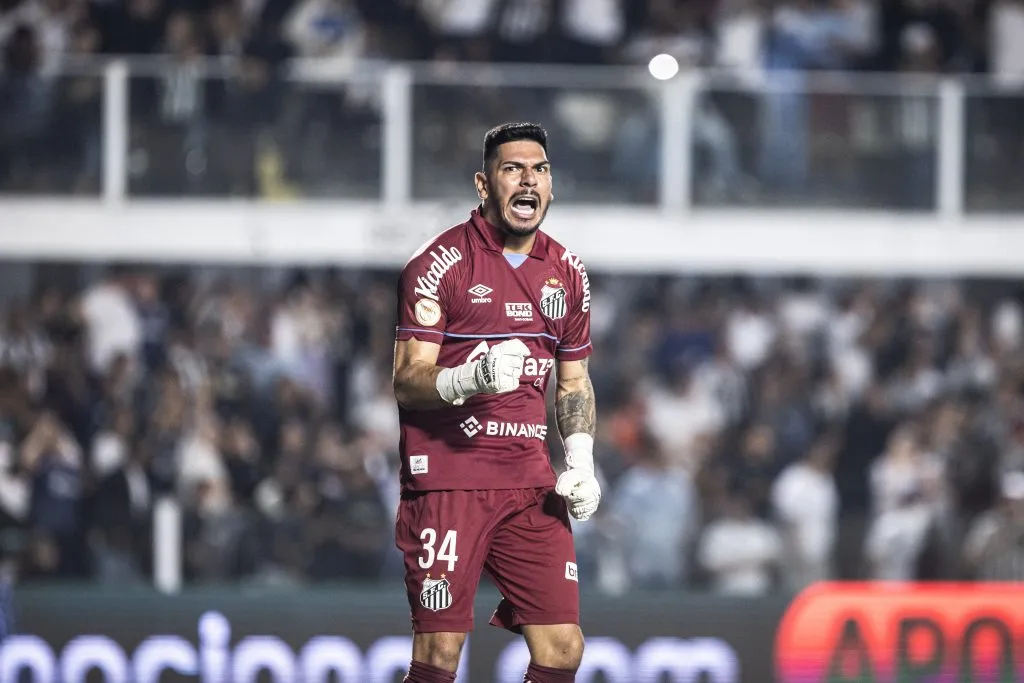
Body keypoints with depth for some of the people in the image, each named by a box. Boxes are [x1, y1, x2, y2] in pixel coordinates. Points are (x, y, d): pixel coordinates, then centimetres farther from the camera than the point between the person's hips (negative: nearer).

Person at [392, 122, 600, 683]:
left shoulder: (566, 272, 13)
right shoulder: (440, 263, -6)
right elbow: (406, 382, -9)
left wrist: (581, 462, 7)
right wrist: (472, 377, -28)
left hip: (530, 482, 6)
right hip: (448, 482, -6)